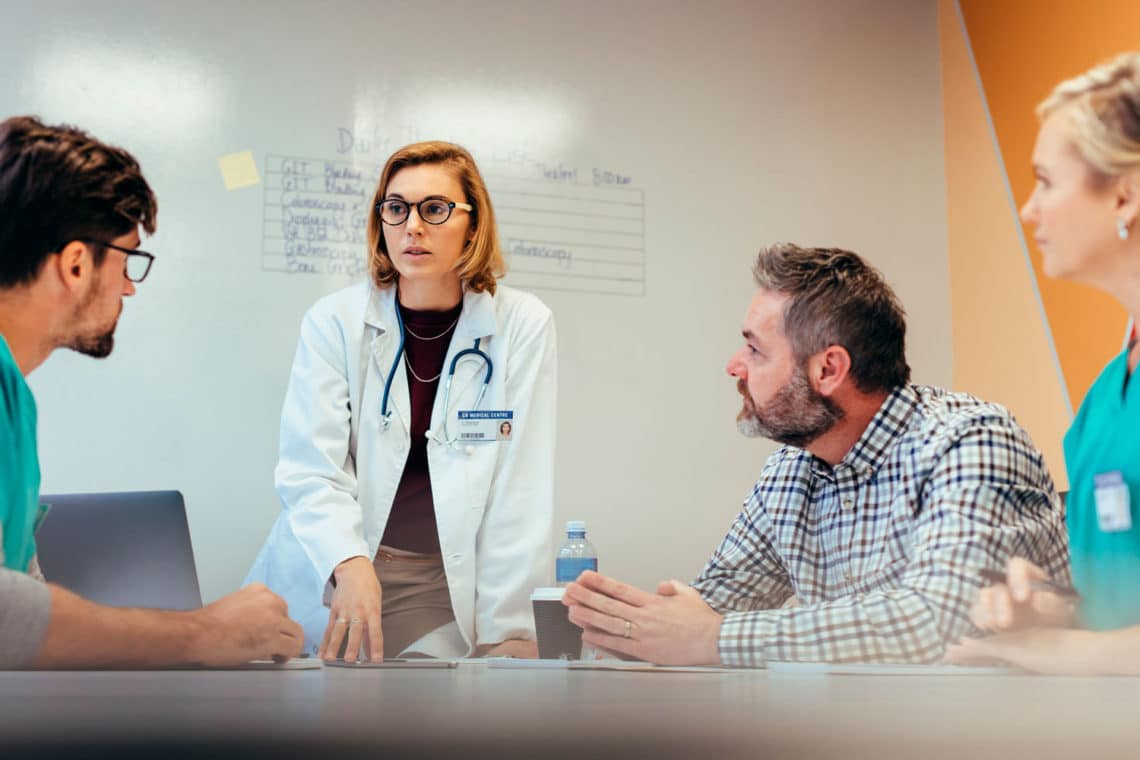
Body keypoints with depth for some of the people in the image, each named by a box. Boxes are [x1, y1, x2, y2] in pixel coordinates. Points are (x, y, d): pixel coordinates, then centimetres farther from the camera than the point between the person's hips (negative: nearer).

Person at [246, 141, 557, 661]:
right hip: (323, 584, 0)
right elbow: (310, 470, -10)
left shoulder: (521, 326, -4)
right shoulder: (333, 321, -3)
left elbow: (521, 488, -5)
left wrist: (506, 629, -10)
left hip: (445, 587, 0)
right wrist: (350, 565, -29)